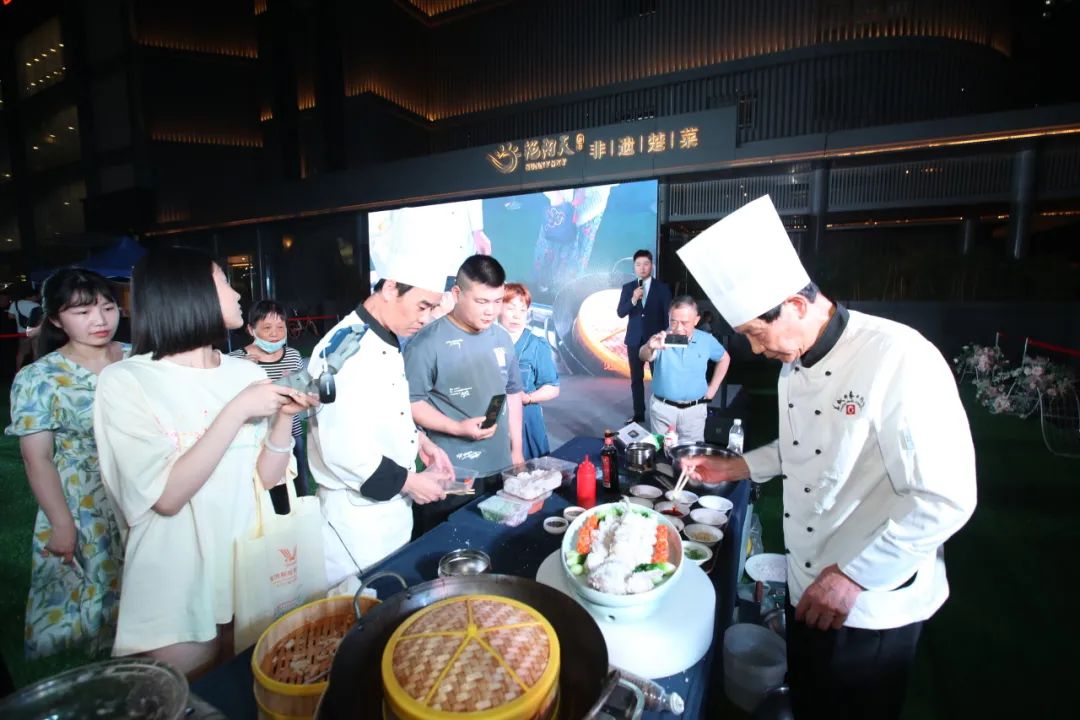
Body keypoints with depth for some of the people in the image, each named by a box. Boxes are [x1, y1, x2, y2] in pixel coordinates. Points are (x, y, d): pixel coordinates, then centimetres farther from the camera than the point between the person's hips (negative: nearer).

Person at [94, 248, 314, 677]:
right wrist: (238, 410, -23)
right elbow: (167, 496, -21)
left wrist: (286, 415, -15)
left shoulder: (247, 373, 0)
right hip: (177, 594, -4)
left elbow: (268, 477, 0)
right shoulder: (125, 381, -12)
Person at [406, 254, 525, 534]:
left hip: (500, 469, 6)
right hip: (450, 475, -5)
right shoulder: (428, 343, -15)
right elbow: (410, 402, -13)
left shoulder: (502, 338, 5)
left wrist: (516, 450, 13)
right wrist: (457, 428, -21)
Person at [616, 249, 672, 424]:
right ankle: (638, 413, 18)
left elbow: (668, 315, 0)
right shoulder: (628, 288, 5)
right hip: (634, 339, 2)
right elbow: (620, 313, -3)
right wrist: (633, 300, -20)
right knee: (636, 379, 9)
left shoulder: (662, 288, -1)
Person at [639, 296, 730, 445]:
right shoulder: (662, 339, -14)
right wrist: (650, 347, -59)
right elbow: (645, 357, -34)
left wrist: (712, 388, 7)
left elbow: (724, 358, 14)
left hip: (694, 409, 1)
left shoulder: (707, 340, -5)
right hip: (663, 408, -1)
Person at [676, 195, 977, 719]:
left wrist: (853, 575, -22)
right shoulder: (794, 366, 1)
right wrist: (738, 467, 4)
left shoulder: (899, 359, -25)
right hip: (807, 588, 7)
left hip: (872, 606, -7)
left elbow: (946, 498, -26)